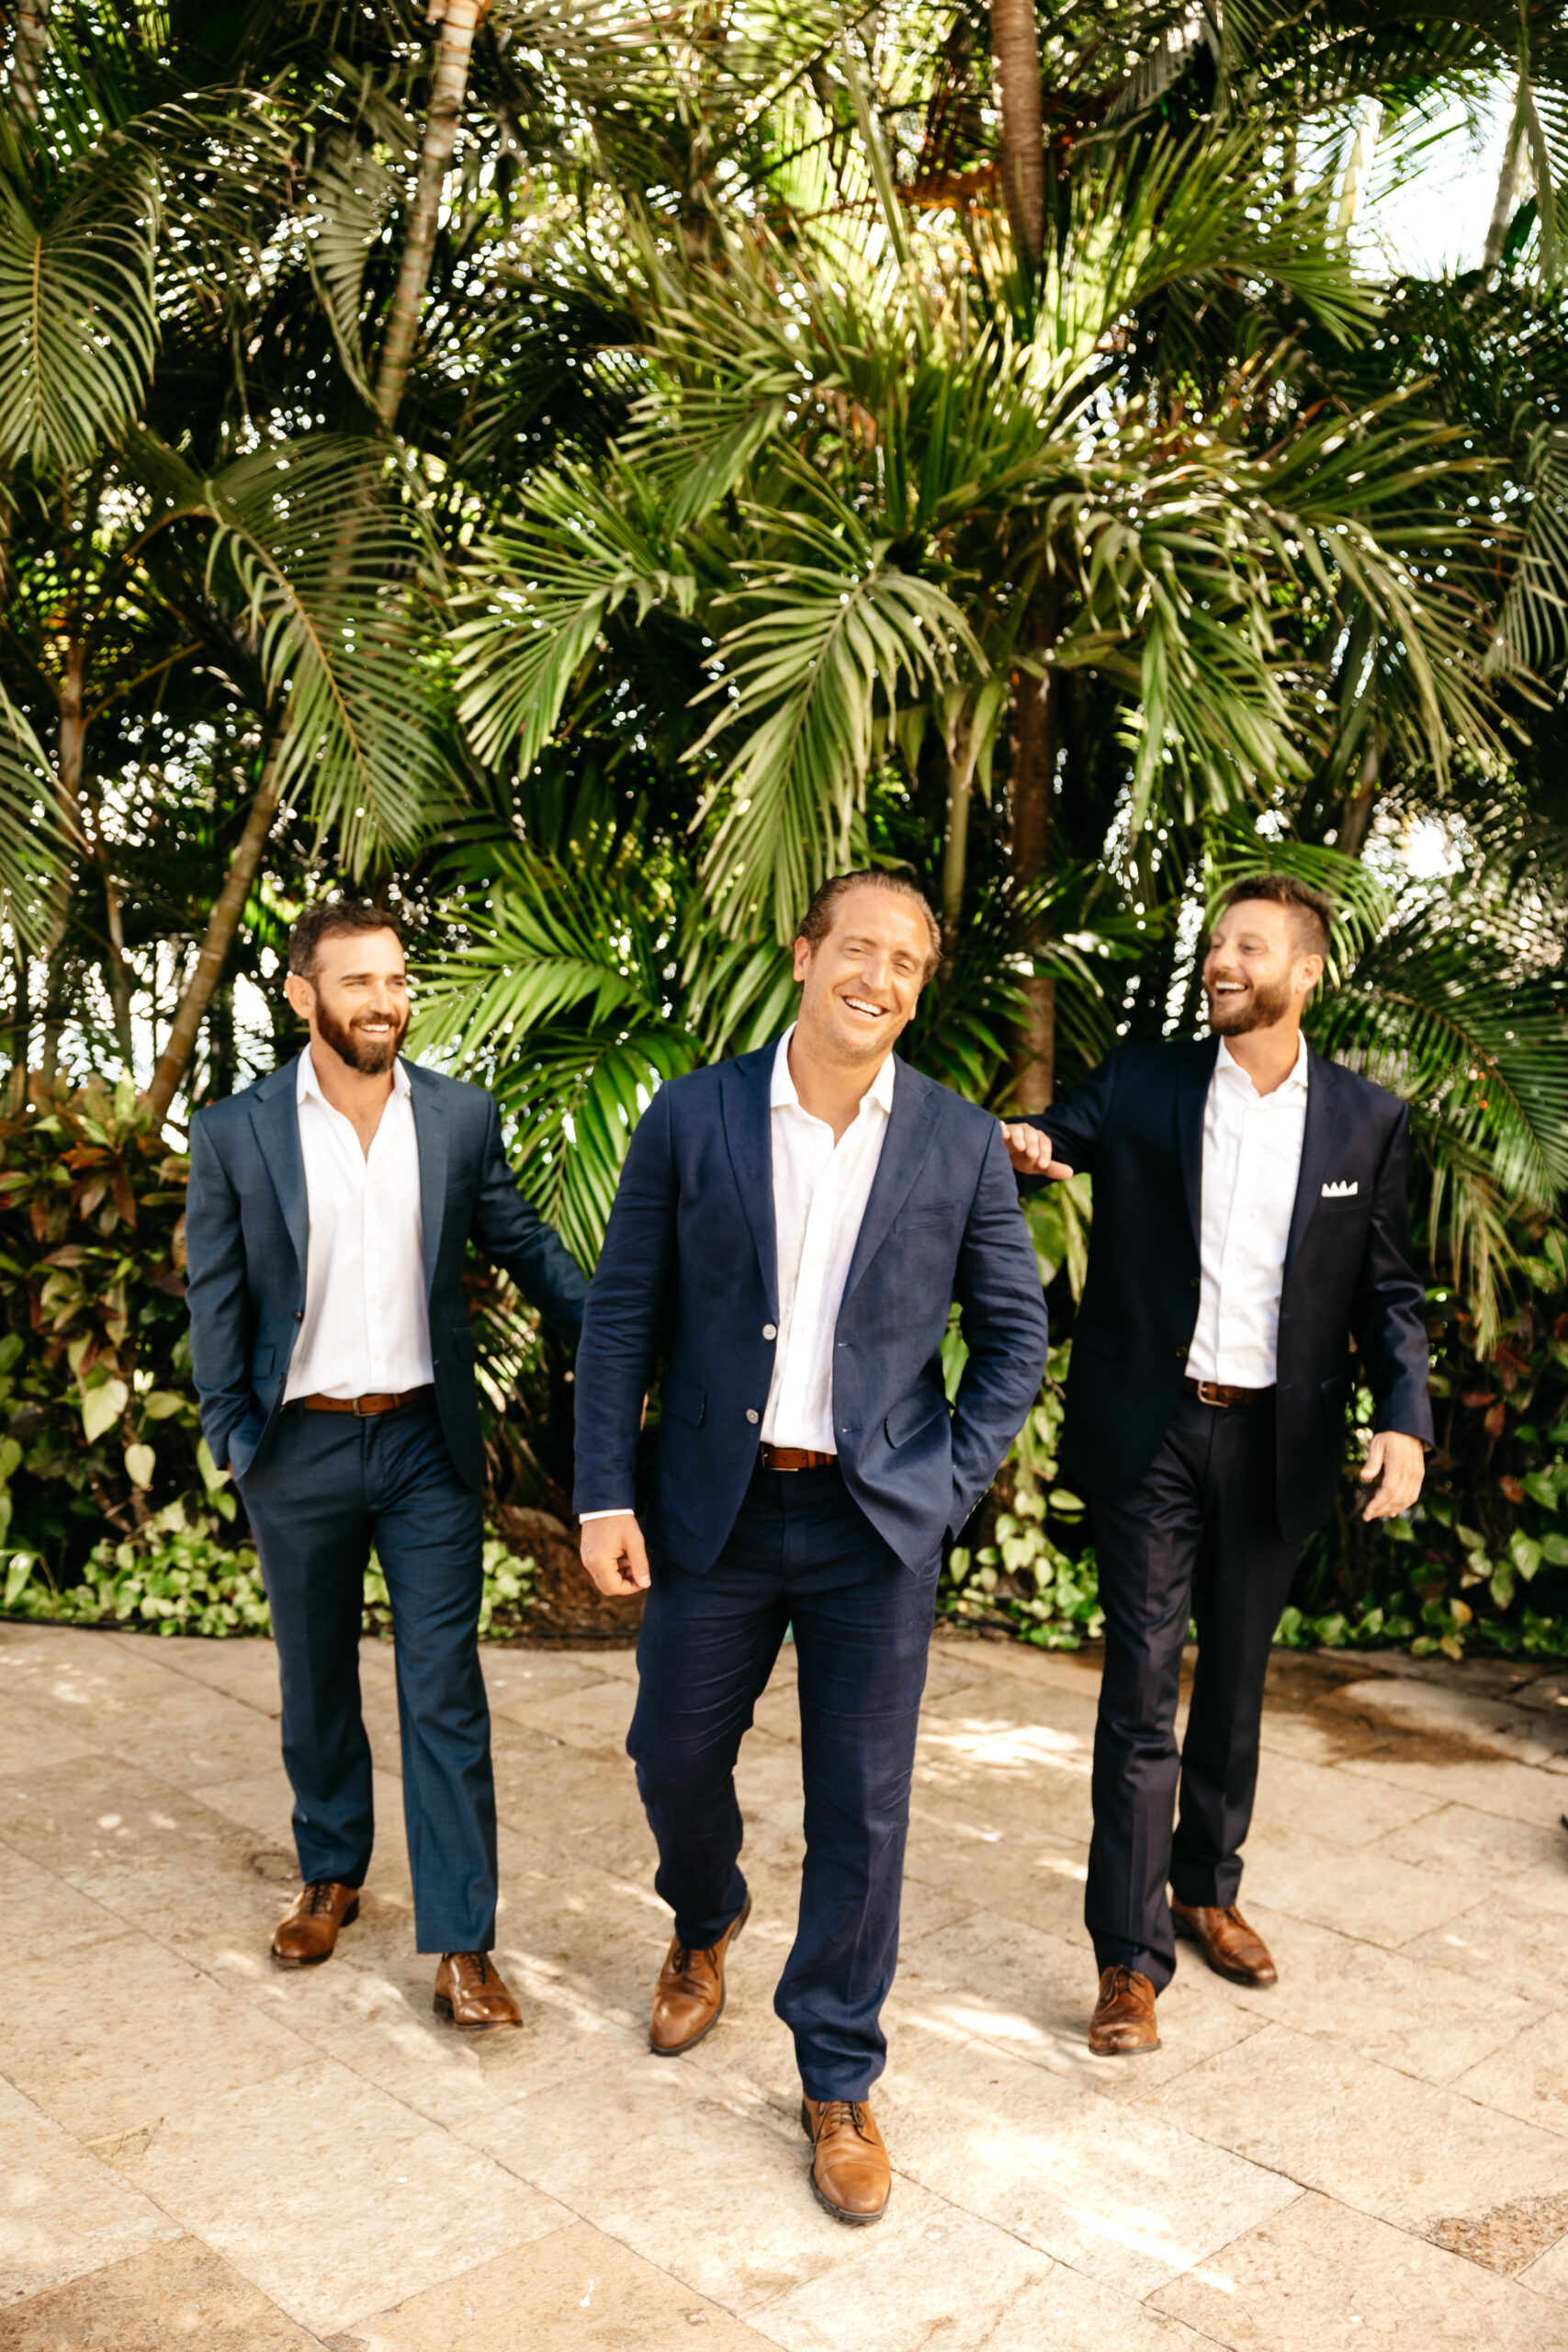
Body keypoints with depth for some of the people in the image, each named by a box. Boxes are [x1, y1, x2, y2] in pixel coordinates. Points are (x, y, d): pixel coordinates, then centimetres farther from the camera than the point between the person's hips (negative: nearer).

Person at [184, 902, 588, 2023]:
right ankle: (331, 1876, 38)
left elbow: (521, 1241, 5)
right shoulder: (235, 1134, -5)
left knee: (445, 1694, 1)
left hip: (429, 1443, 0)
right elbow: (216, 1297, 2)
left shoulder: (463, 1117, -3)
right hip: (301, 1449, 1)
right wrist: (232, 1439, -1)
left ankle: (461, 1942, 8)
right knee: (316, 1681, 17)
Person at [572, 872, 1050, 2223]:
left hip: (878, 1523, -1)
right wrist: (605, 1495, -4)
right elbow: (624, 1315, 0)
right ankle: (705, 1932, 49)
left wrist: (954, 1487, -4)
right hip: (717, 1512, 1)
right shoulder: (690, 1118, -2)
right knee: (676, 1755, 16)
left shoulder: (961, 1143, -2)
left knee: (862, 1809, 5)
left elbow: (1015, 1330, 5)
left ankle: (839, 2077, 26)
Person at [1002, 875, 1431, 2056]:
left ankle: (1207, 1889, 38)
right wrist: (1026, 1147, -26)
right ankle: (1131, 1956, 9)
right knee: (1141, 1686, 0)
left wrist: (1406, 1417, -10)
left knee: (1236, 1678, 17)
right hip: (1153, 1432, -2)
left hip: (1274, 1439, 2)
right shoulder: (1140, 1087, 0)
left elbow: (1387, 1288, 4)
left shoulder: (1367, 1119, 3)